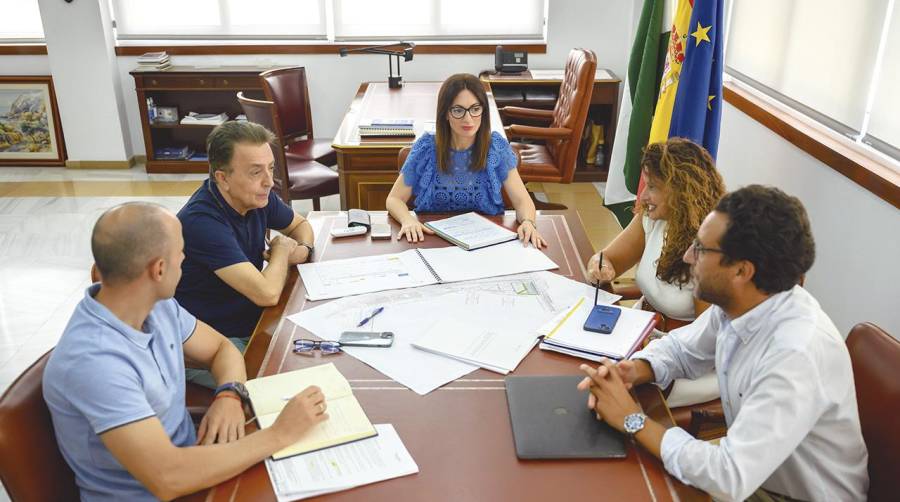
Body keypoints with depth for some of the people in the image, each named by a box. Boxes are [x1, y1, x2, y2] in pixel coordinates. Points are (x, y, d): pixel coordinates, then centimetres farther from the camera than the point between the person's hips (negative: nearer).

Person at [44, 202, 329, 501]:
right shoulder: (93, 360, -29)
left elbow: (221, 348, 8)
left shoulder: (157, 305, -6)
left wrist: (230, 394, -14)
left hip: (190, 467, 7)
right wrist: (281, 434, -28)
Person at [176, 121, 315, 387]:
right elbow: (267, 293, -31)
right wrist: (281, 250, -10)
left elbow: (300, 224, 18)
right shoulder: (203, 222, -27)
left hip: (252, 322, 8)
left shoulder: (256, 195, -2)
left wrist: (302, 250, -6)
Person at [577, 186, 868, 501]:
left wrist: (633, 419, -25)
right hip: (748, 467, 6)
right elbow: (680, 348, 8)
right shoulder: (735, 303, -10)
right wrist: (634, 370, -13)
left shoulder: (797, 353, -33)